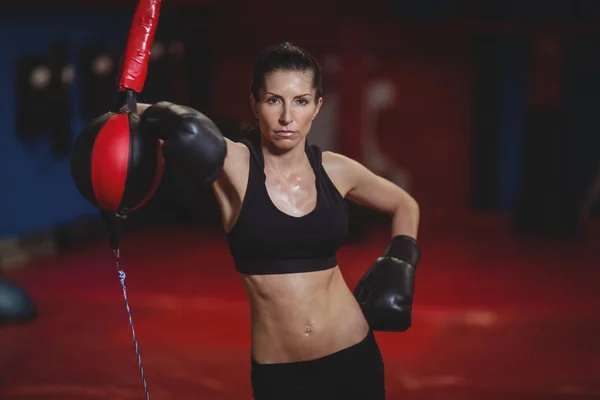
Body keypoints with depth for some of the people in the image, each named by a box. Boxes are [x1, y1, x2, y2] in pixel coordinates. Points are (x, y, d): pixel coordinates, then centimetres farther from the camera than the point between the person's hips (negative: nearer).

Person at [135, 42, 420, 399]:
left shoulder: (335, 170, -1)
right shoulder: (232, 164, -10)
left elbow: (405, 205, 18)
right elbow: (131, 116, -20)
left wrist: (402, 262, 3)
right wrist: (163, 119, -40)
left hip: (353, 357, 2)